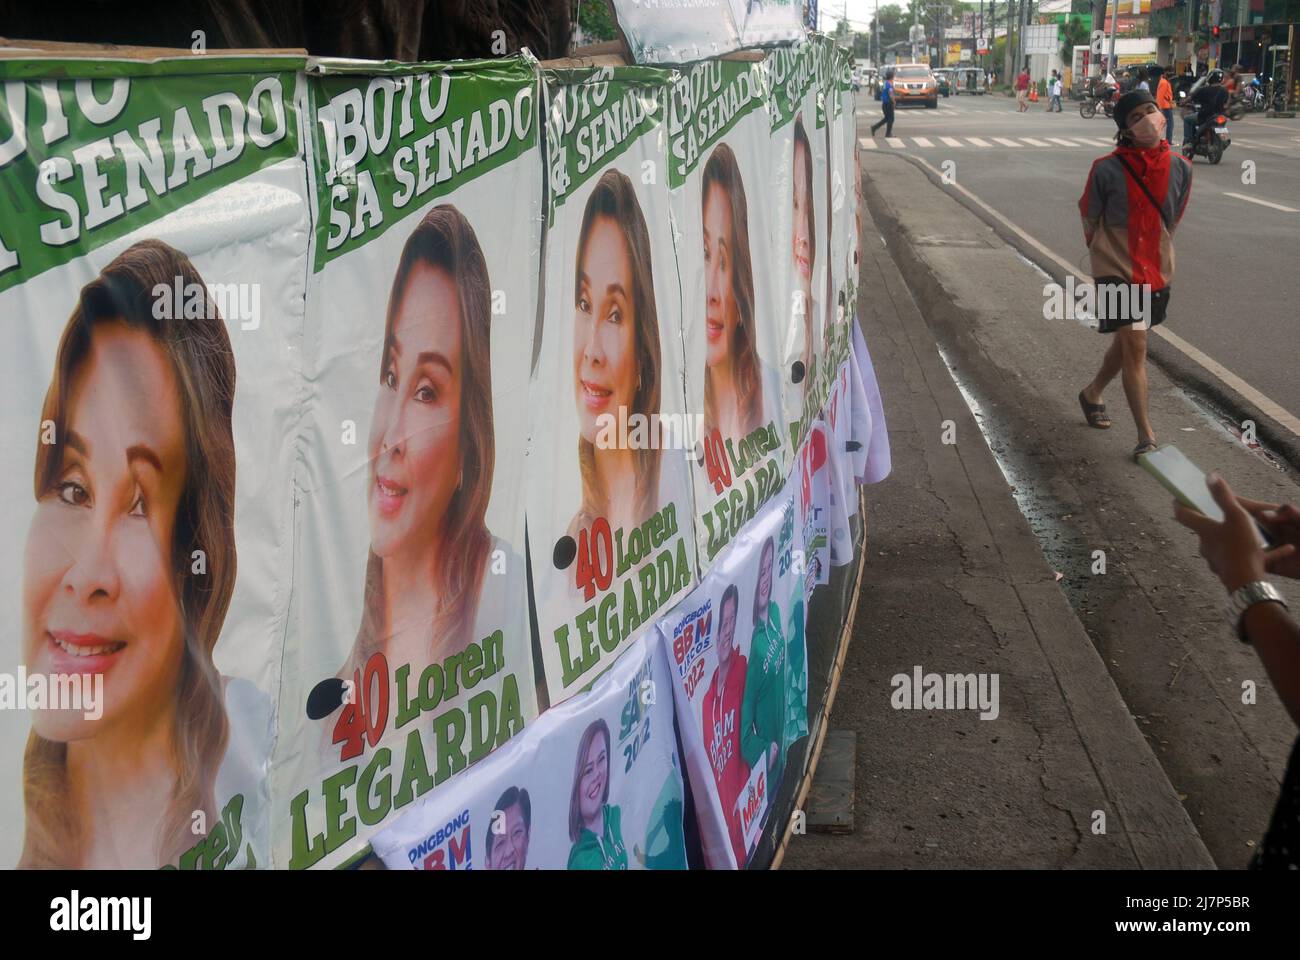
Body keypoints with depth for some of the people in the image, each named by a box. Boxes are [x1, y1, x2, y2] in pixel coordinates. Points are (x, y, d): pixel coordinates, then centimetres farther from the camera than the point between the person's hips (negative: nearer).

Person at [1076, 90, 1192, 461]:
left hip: (1156, 270, 5)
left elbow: (1172, 220, 11)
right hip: (1117, 270, -5)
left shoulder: (1180, 168, -4)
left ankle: (1092, 393, 47)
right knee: (1135, 345, -9)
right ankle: (1146, 436, -3)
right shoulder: (1107, 169, -16)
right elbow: (1089, 218, -1)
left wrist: (1156, 253, 15)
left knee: (1127, 341, 20)